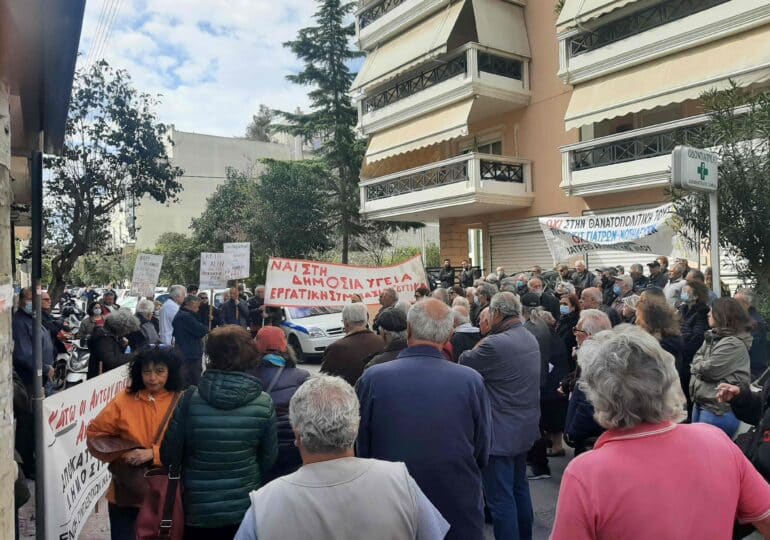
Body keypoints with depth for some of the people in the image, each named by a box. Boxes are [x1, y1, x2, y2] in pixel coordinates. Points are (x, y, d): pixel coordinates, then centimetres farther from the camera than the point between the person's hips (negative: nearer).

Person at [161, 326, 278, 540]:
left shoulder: (189, 399, -18)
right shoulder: (264, 403, -15)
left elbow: (168, 455, -10)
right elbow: (269, 457, -4)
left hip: (197, 510, 0)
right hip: (245, 508, 1)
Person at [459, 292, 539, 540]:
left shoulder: (495, 344, -24)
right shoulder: (530, 338, 6)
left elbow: (464, 364, -12)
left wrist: (476, 349, 4)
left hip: (501, 431, -10)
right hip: (524, 427, 10)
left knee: (501, 497, 0)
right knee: (519, 487, 24)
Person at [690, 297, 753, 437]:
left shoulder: (734, 343, -18)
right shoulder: (713, 336, 11)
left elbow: (708, 370, -19)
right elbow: (696, 360, 10)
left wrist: (697, 365, 0)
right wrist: (702, 365, -10)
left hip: (719, 409, -9)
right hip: (700, 401, 9)